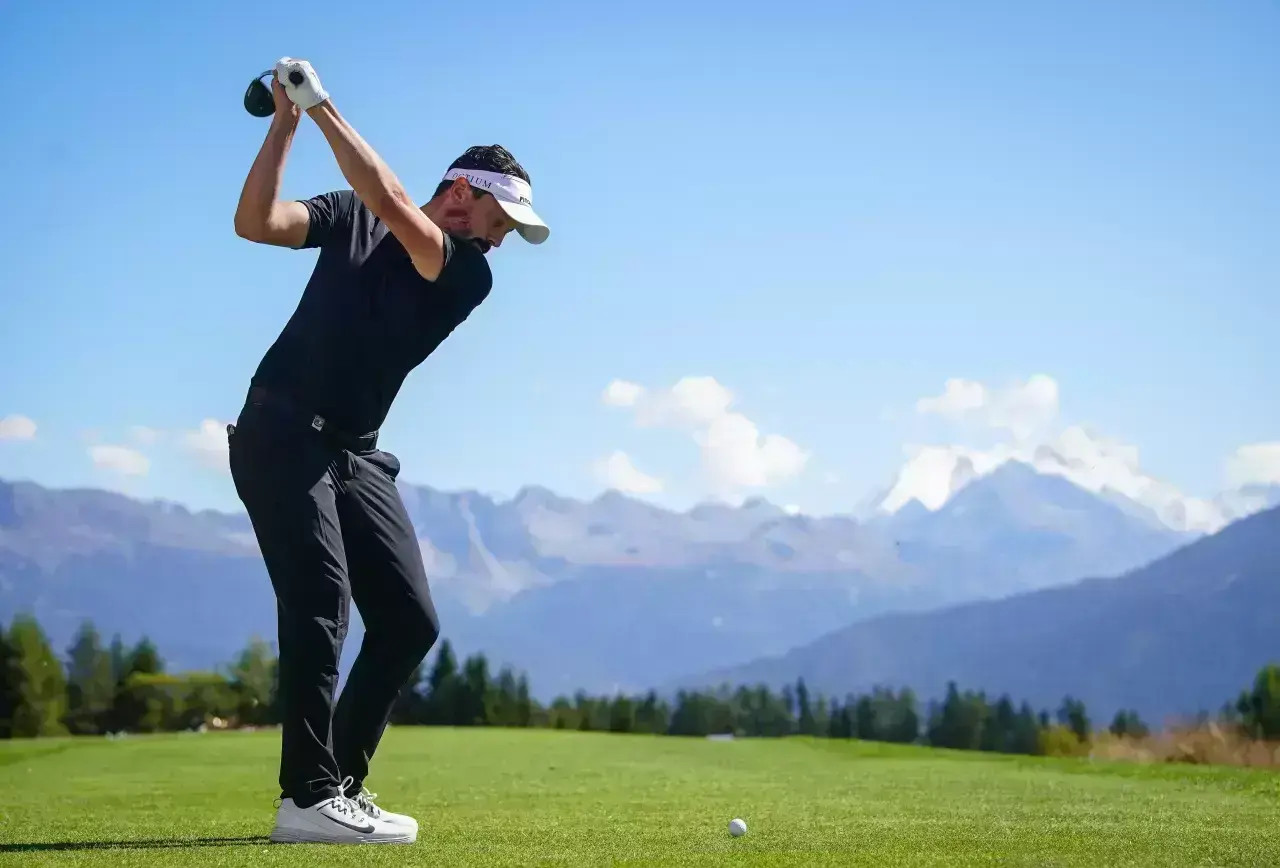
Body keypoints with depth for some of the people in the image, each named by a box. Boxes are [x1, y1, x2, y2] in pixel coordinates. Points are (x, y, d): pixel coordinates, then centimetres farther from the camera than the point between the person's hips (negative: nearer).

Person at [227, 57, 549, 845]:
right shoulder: (352, 217, 6)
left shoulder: (470, 276, 3)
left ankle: (341, 785, 10)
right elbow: (255, 223, -5)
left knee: (410, 621, 0)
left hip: (355, 454, 5)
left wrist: (323, 107, -14)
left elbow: (392, 205, -13)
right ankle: (309, 797, -22)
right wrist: (286, 124, -11)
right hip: (281, 433, -4)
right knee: (320, 597, -20)